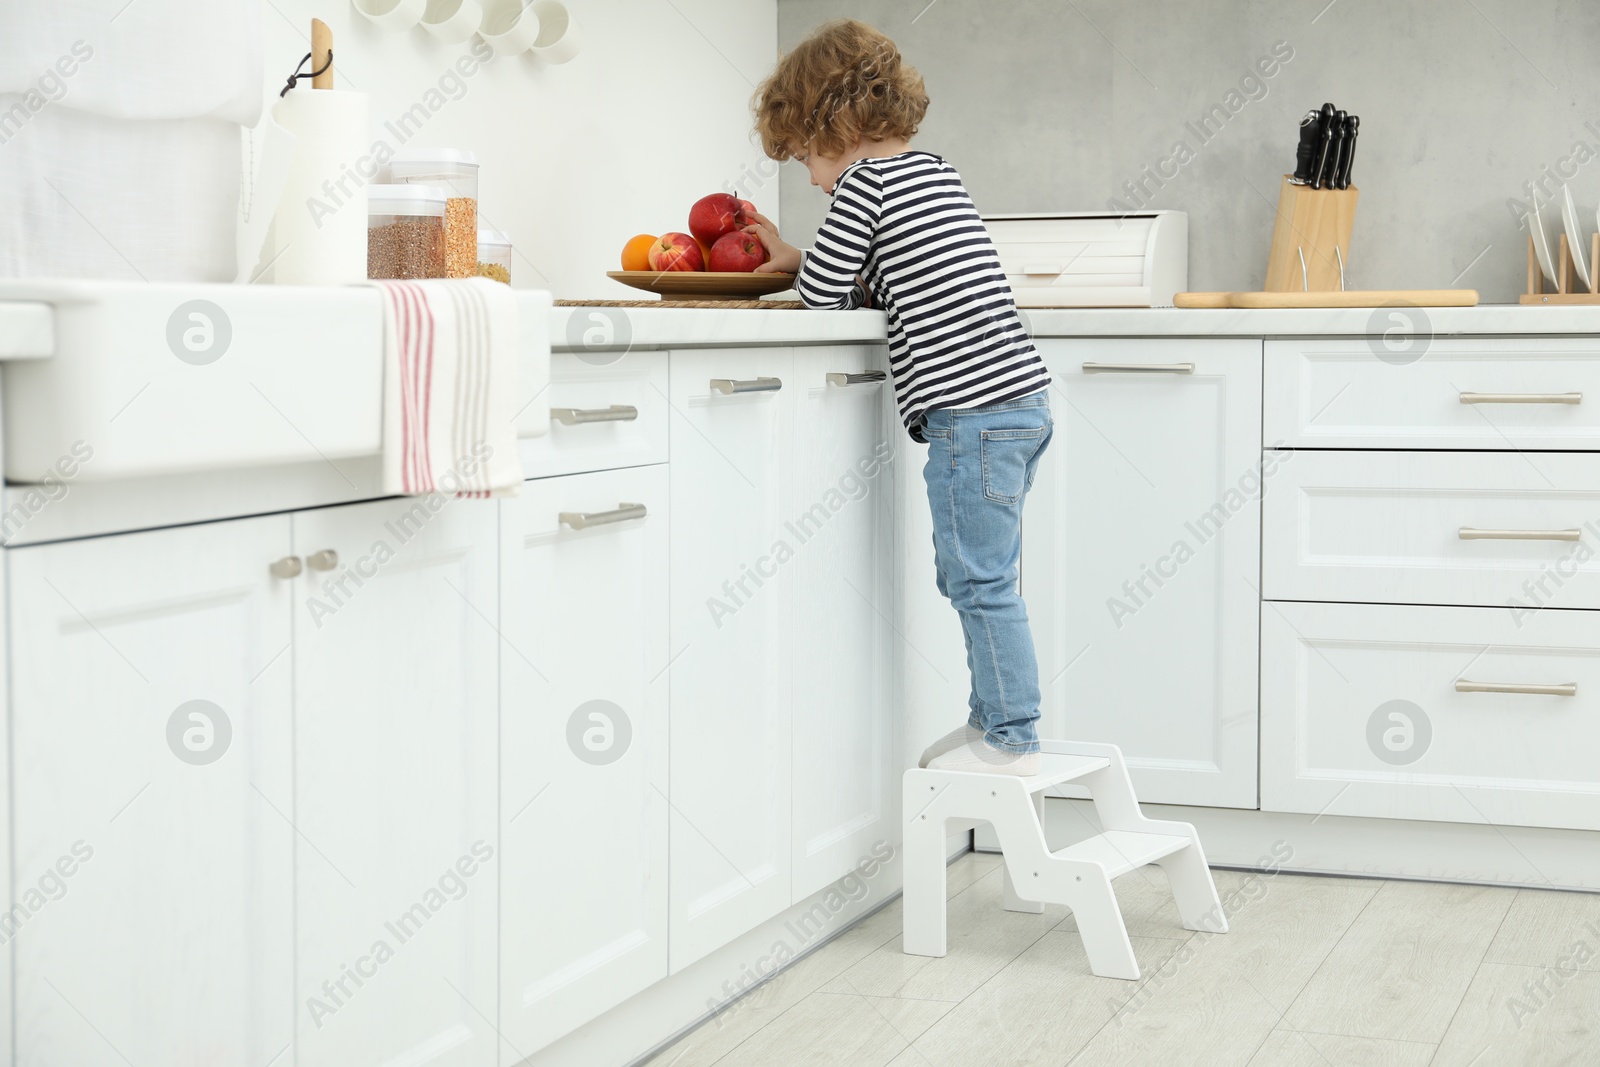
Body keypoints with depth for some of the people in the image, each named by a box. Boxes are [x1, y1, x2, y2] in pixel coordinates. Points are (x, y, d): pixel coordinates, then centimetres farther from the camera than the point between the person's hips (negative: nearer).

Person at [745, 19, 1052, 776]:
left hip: (972, 410, -10)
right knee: (975, 578, 17)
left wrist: (798, 263, 17)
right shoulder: (933, 170, 20)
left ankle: (1012, 740, 2)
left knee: (980, 581, -3)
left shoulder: (865, 181, -7)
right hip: (1020, 399, 10)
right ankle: (994, 718, 24)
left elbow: (823, 290, -5)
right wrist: (795, 259, 23)